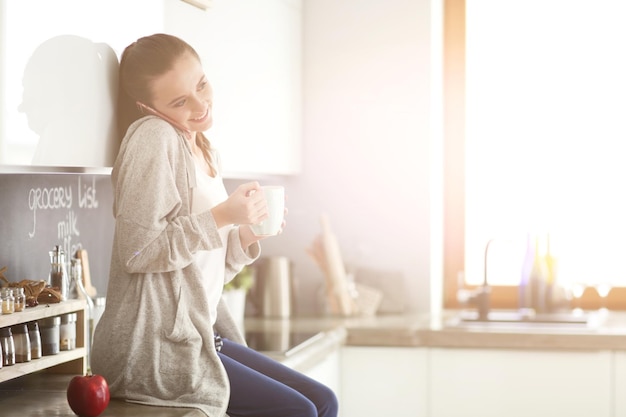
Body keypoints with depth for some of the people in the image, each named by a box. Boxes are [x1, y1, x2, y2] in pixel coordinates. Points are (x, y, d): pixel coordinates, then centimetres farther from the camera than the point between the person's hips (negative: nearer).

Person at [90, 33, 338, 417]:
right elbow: (136, 251, -19)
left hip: (201, 334, 9)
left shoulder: (208, 155, 14)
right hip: (153, 344, -8)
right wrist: (222, 216, -20)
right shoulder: (153, 136, -12)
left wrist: (247, 235, -1)